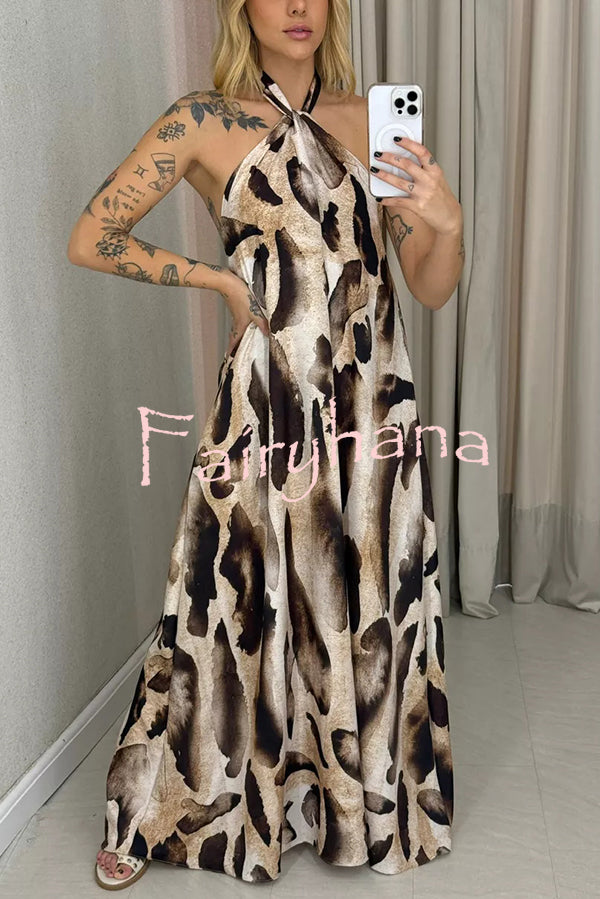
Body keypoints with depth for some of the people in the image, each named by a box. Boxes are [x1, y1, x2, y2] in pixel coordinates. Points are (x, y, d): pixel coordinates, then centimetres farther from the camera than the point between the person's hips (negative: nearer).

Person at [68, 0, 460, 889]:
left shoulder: (372, 118, 11)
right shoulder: (206, 121, 1)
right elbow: (91, 239, -1)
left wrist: (446, 222, -13)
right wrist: (221, 278, -4)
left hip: (374, 395, 4)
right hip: (270, 400, -4)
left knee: (374, 600, 12)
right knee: (249, 600, 5)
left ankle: (365, 798, 37)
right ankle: (154, 812, 31)